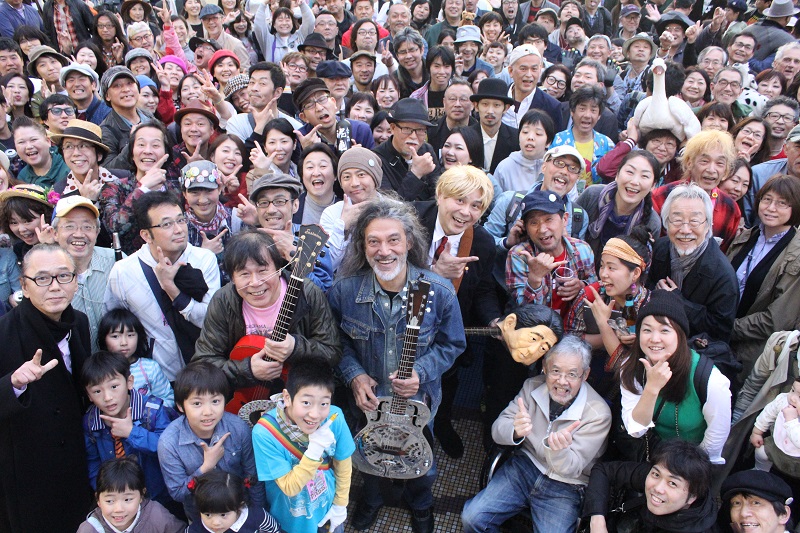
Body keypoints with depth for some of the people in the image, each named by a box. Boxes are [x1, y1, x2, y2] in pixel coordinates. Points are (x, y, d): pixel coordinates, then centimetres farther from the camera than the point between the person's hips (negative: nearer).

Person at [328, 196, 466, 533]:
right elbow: (339, 342, -3)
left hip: (418, 398, 0)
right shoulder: (344, 290, -20)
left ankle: (420, 504, 58)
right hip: (367, 398, 1)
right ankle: (371, 499, 60)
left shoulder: (439, 291, -23)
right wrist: (354, 375, -18)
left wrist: (421, 372, -23)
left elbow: (452, 344, -9)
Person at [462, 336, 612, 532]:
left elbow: (571, 469, -18)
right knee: (472, 517, -14)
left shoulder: (599, 413, -17)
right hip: (523, 466, 2)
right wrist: (515, 431, -32)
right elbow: (498, 429, -7)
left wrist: (558, 450, -43)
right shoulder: (533, 387, -6)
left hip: (564, 488, -2)